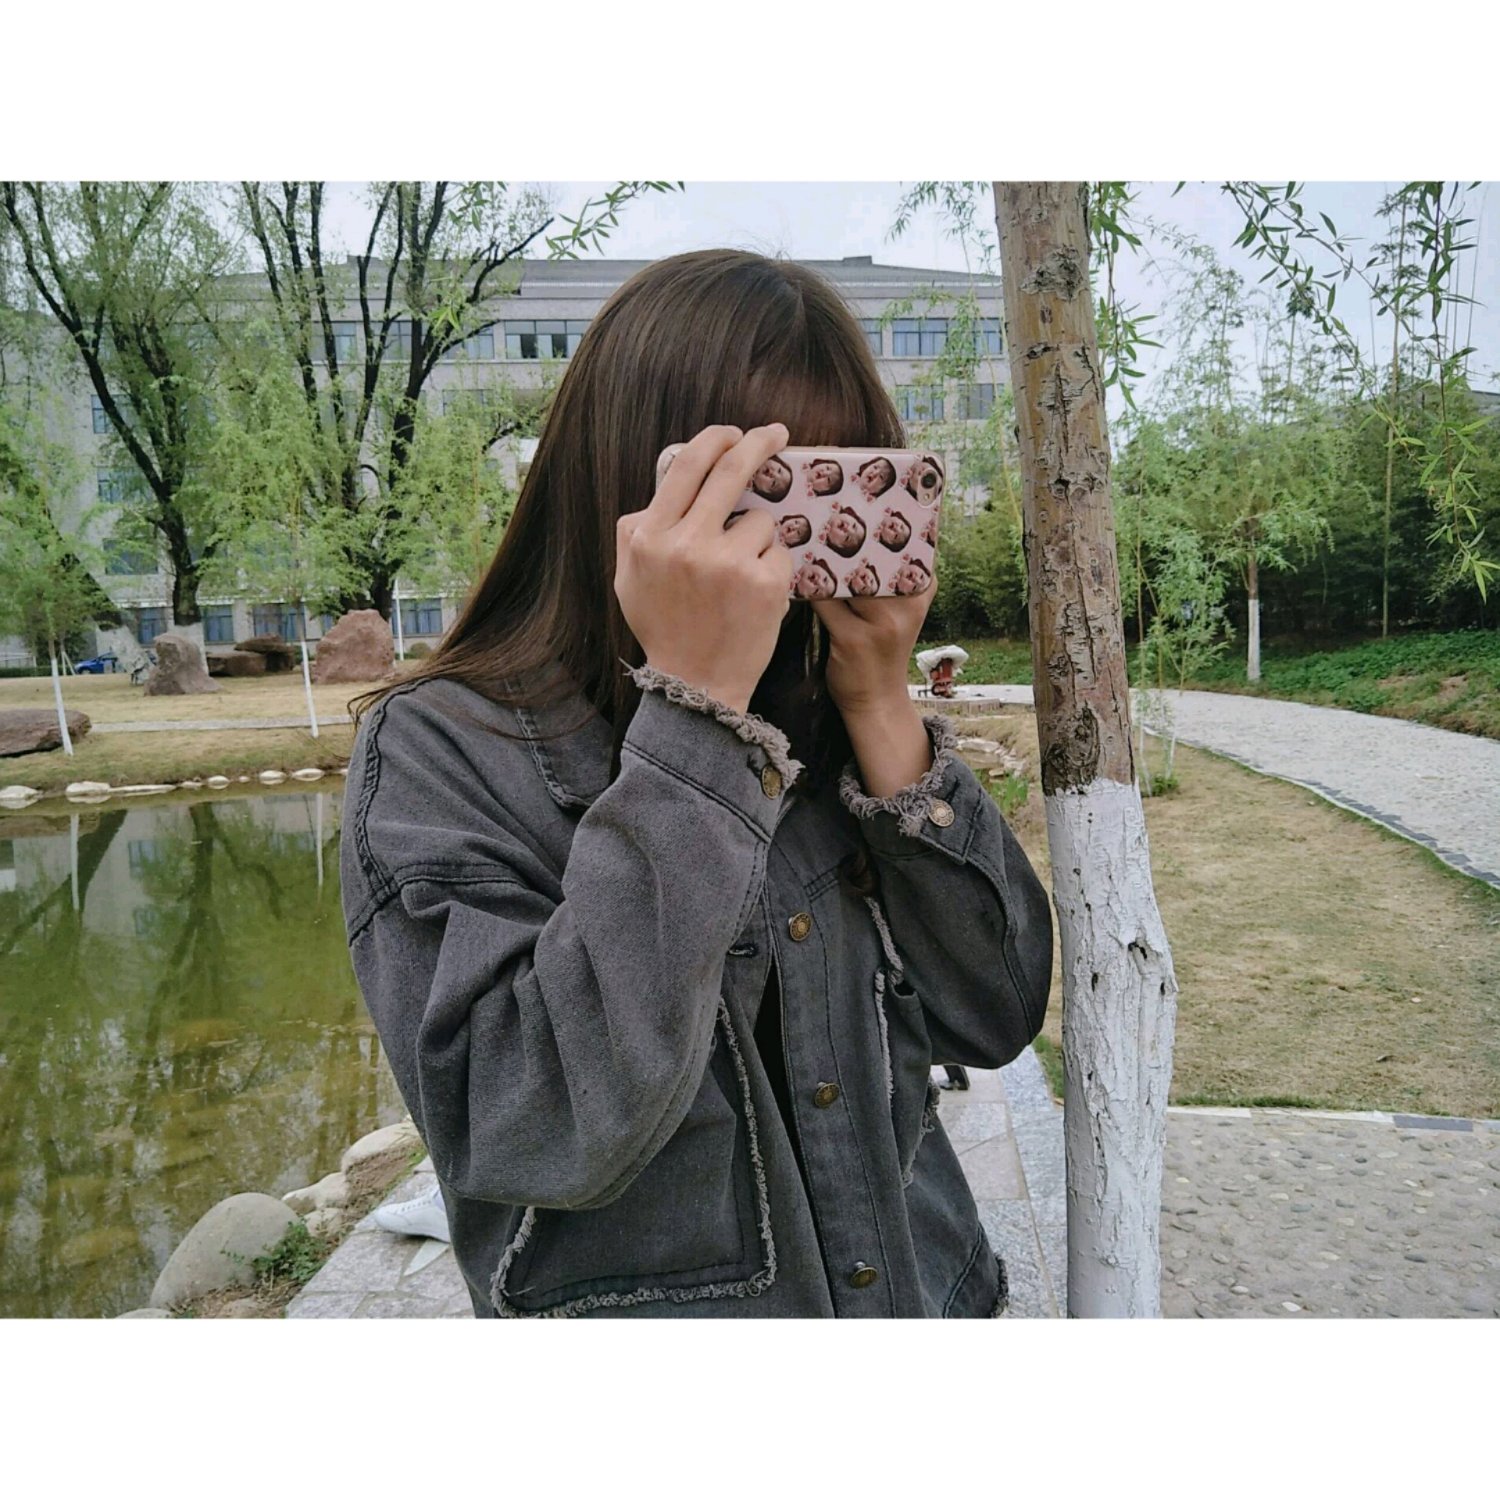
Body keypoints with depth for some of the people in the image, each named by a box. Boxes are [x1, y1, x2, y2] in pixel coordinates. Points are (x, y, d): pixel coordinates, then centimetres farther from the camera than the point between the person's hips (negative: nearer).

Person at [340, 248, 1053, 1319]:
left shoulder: (822, 716, -7)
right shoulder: (440, 752, -18)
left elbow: (996, 1014, -10)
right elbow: (547, 1137, -30)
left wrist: (881, 707, -19)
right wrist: (695, 708, -32)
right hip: (651, 1296, -4)